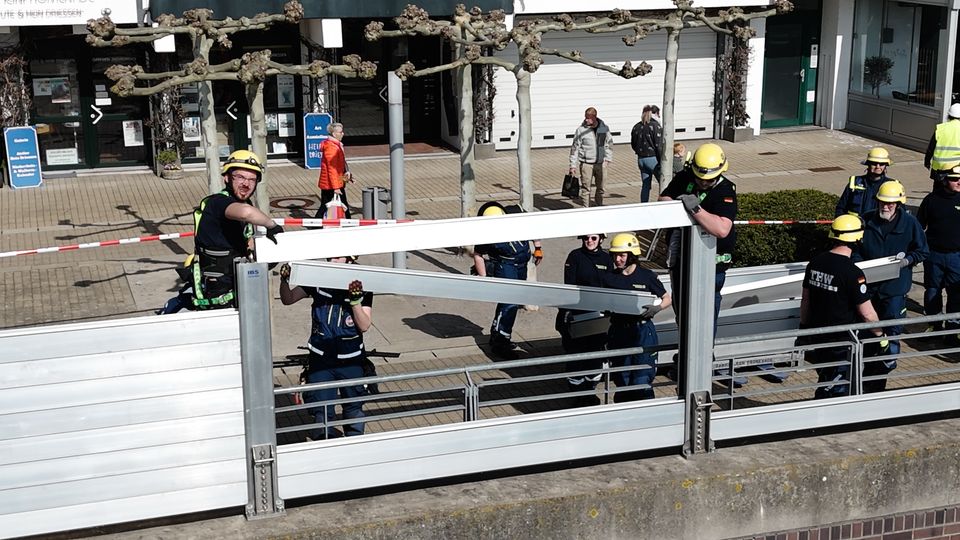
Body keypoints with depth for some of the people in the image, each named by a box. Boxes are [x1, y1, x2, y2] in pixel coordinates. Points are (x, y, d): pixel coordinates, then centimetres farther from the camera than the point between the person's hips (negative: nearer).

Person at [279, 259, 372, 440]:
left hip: (350, 360, 0)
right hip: (320, 359, 0)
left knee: (354, 408, 14)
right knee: (322, 411, 1)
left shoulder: (362, 287, -5)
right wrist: (284, 281, -18)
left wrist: (355, 300, -25)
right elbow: (287, 299, 2)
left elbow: (364, 326, -11)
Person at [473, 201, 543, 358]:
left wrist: (538, 247, 7)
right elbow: (478, 255, -12)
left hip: (521, 265, 6)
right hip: (504, 267, -6)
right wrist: (483, 278, -12)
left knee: (510, 301, 14)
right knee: (510, 303, -15)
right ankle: (500, 342, -7)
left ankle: (496, 335, 28)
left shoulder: (516, 213, -18)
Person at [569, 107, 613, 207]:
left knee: (600, 187, 11)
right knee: (585, 188, -2)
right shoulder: (581, 130, -7)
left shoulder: (604, 128, 2)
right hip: (586, 164, -3)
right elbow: (575, 148, -3)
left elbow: (609, 144, 15)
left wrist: (608, 159, 7)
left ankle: (599, 205, 26)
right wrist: (573, 165, -6)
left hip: (601, 163, 3)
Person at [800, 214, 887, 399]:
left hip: (816, 336, 7)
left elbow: (805, 300, 10)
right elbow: (867, 314, -18)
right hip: (841, 342, -7)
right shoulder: (852, 273, -22)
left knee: (824, 385, 24)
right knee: (836, 391, 6)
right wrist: (881, 336, -2)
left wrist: (803, 329, 21)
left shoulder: (815, 263, -1)